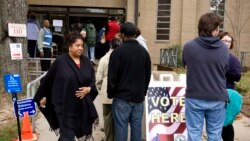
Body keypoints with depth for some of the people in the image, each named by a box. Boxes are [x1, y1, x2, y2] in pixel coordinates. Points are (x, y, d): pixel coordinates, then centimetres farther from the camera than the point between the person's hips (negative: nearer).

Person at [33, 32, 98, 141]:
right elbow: (48, 79, 0)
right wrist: (42, 96, 6)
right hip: (65, 106, -5)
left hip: (83, 105, 5)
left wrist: (88, 89, -9)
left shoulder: (86, 61, 4)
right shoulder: (60, 61, -10)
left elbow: (92, 80, 12)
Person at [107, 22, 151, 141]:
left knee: (121, 126, 2)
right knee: (136, 126, 10)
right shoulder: (144, 52, 6)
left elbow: (112, 76, -9)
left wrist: (111, 94, 3)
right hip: (138, 97, 5)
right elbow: (148, 75, 12)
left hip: (122, 97, -5)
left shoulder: (118, 51, -10)